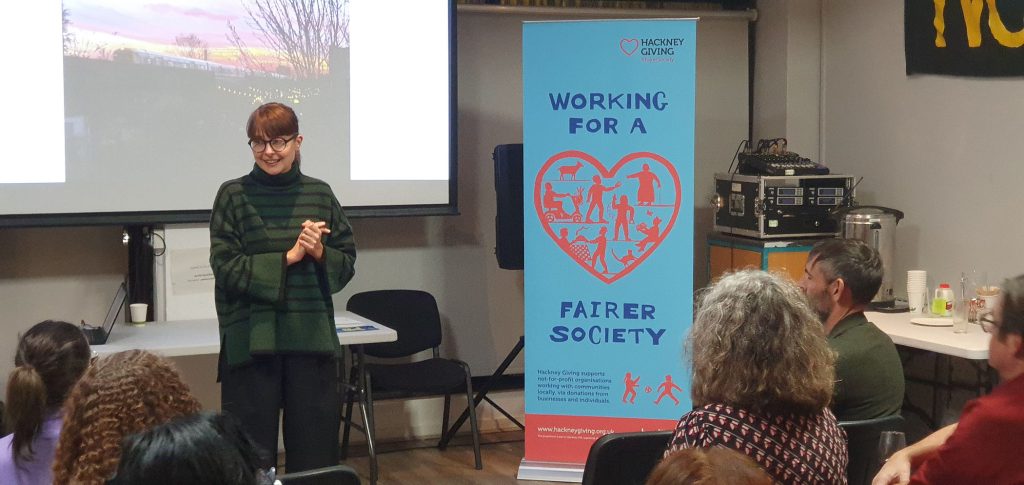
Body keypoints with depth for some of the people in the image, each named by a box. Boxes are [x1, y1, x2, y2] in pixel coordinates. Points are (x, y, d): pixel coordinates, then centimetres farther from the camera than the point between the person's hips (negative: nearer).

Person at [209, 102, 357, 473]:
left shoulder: (320, 194, 7)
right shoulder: (233, 195, -1)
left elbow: (347, 263, 9)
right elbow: (225, 267, -8)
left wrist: (320, 253, -12)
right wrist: (288, 257, -14)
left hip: (311, 338, 3)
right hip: (252, 340, -2)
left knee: (316, 449, 7)